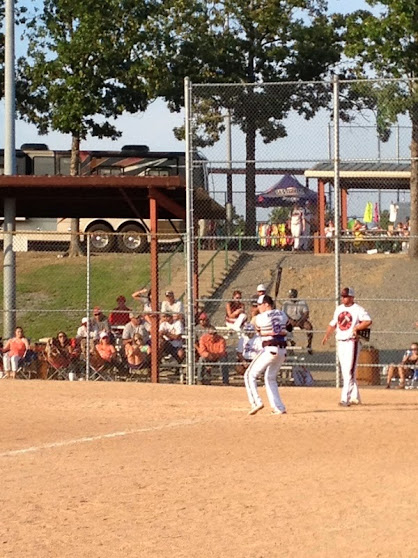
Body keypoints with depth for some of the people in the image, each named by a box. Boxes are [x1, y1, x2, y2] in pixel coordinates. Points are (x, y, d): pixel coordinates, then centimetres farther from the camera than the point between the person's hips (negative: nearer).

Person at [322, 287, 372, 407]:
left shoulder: (358, 309, -6)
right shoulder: (339, 309, 16)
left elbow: (368, 321, -18)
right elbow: (333, 324, 22)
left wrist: (356, 328, -24)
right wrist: (327, 335, 8)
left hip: (352, 342, -7)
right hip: (340, 343, 7)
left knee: (349, 372, -12)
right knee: (344, 372, 10)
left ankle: (345, 399, -17)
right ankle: (355, 397, 20)